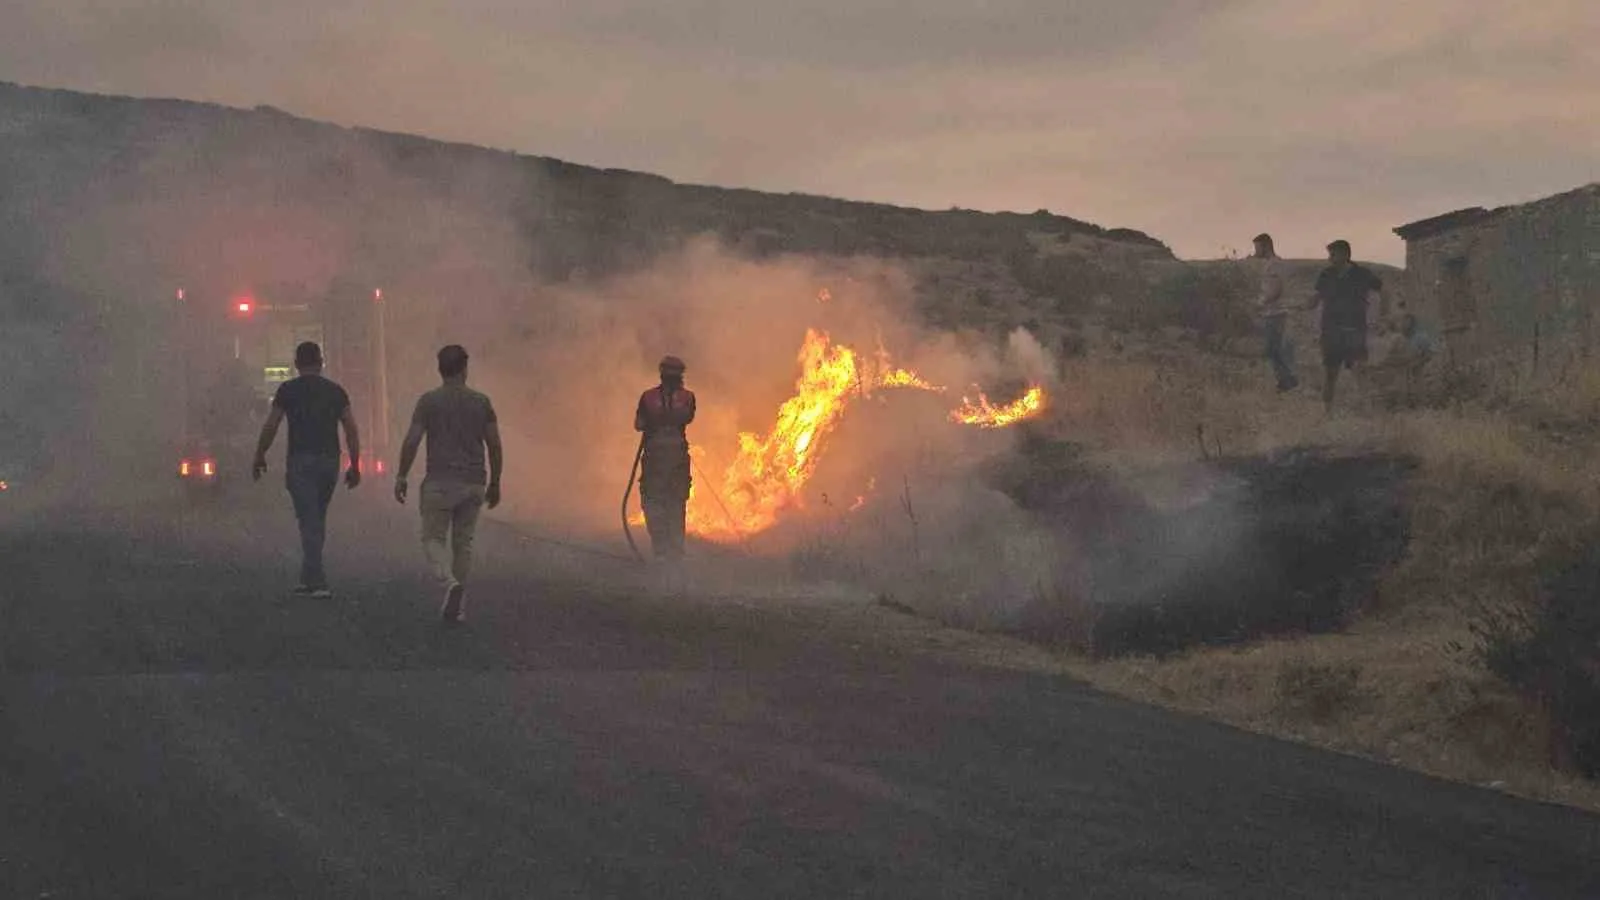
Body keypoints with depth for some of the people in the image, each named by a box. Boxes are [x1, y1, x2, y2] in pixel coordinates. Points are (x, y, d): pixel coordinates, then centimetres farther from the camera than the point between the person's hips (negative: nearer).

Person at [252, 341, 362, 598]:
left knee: (309, 521, -6)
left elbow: (270, 427, -3)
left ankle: (317, 583, -14)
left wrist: (259, 458, 8)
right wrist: (354, 466, 11)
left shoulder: (288, 390, -1)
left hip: (301, 461, -4)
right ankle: (308, 579, 20)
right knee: (317, 520, 16)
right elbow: (352, 430, 6)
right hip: (330, 461, 4)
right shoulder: (335, 390, 8)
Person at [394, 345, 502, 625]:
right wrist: (495, 484, 11)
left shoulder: (429, 401, -5)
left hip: (439, 483, -3)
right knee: (463, 543, 12)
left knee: (434, 539, 6)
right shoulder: (481, 402, 2)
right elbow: (495, 446, 2)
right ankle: (456, 607, 13)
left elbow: (411, 441, -9)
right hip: (473, 485, 3)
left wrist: (402, 477, 1)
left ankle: (450, 584, -21)